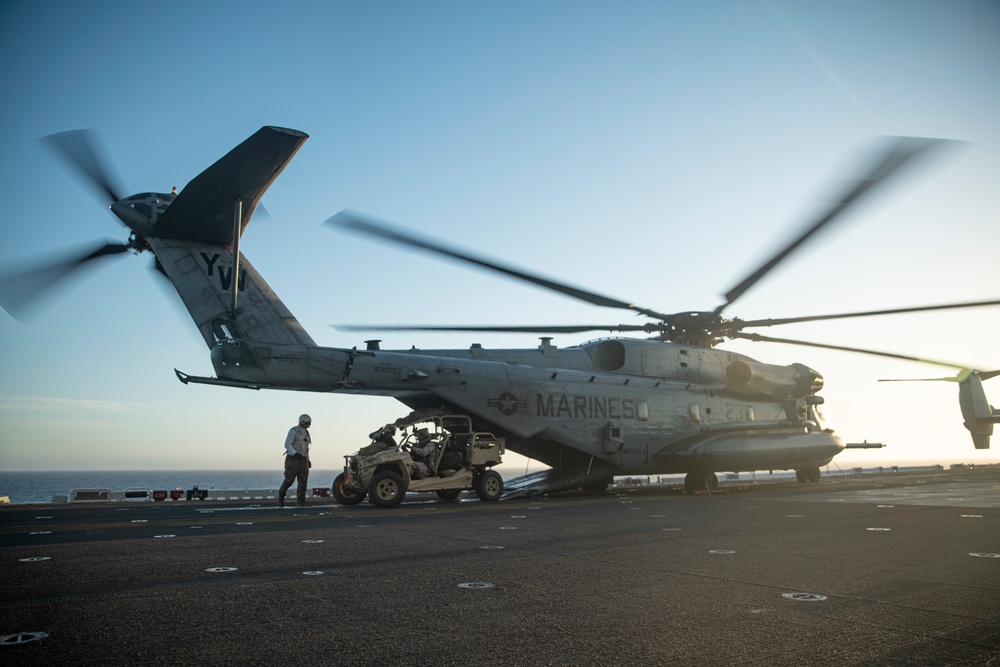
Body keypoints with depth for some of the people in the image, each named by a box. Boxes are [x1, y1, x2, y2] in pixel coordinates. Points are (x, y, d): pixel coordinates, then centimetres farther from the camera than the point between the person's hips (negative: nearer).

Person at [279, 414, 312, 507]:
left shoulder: (305, 432, 14)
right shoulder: (293, 430, -10)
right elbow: (287, 444, -17)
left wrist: (308, 460, 17)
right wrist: (295, 454, -32)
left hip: (302, 460, 6)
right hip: (293, 459, -6)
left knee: (303, 480, -8)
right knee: (289, 480, -4)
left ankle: (301, 501, -9)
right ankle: (281, 496, 22)